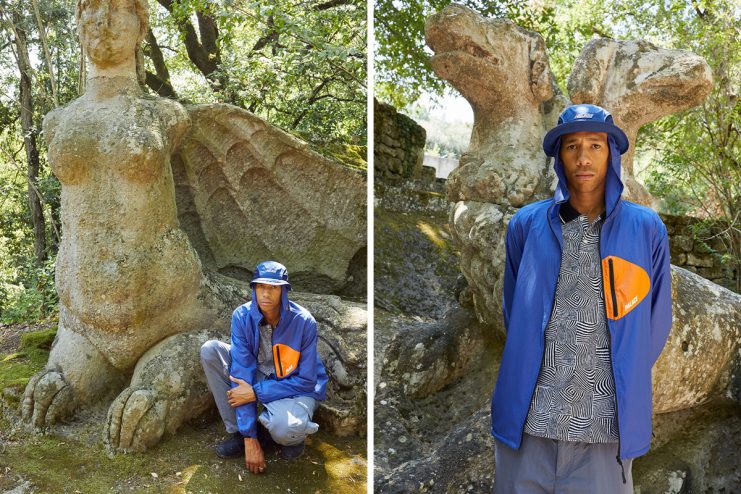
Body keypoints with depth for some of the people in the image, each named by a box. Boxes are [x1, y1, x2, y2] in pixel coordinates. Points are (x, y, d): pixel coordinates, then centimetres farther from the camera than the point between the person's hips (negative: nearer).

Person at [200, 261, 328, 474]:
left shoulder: (303, 322, -23)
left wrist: (256, 392, -24)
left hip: (296, 389, -4)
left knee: (284, 429, -39)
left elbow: (306, 381, -18)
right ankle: (240, 433, -11)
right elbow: (242, 371, -21)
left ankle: (289, 435, 3)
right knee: (210, 350, -18)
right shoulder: (242, 316, -17)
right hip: (257, 377, 4)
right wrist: (250, 439, -25)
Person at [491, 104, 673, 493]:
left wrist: (623, 383, 12)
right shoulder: (526, 225, 3)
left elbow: (655, 323, 10)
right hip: (527, 422, 1)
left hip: (607, 428, 0)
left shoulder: (647, 230, 2)